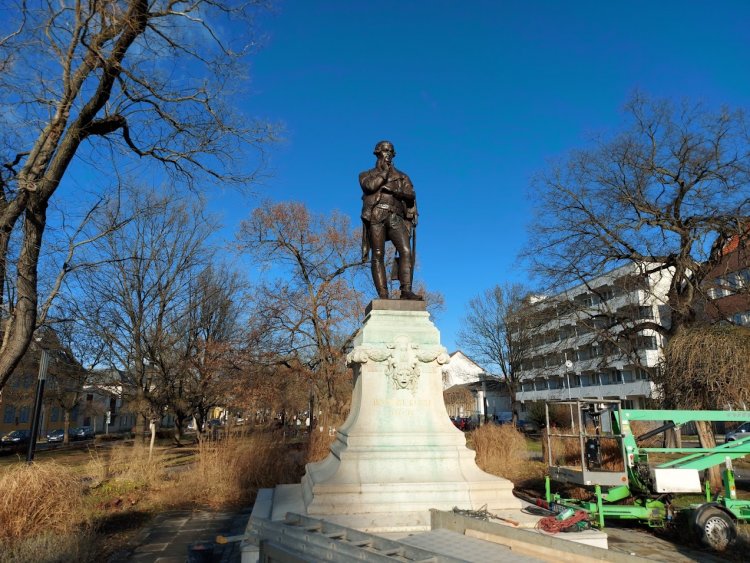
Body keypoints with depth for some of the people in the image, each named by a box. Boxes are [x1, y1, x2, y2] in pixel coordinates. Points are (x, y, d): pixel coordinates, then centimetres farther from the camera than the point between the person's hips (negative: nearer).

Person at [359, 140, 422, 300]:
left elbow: (411, 195, 8)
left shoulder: (402, 176, 26)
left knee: (406, 251, -18)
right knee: (378, 256, -10)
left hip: (395, 217, 2)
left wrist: (393, 190, -7)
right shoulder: (366, 175, 22)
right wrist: (385, 171, 5)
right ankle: (383, 295, -14)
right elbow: (370, 186, -3)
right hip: (375, 216, -1)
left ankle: (406, 290, -24)